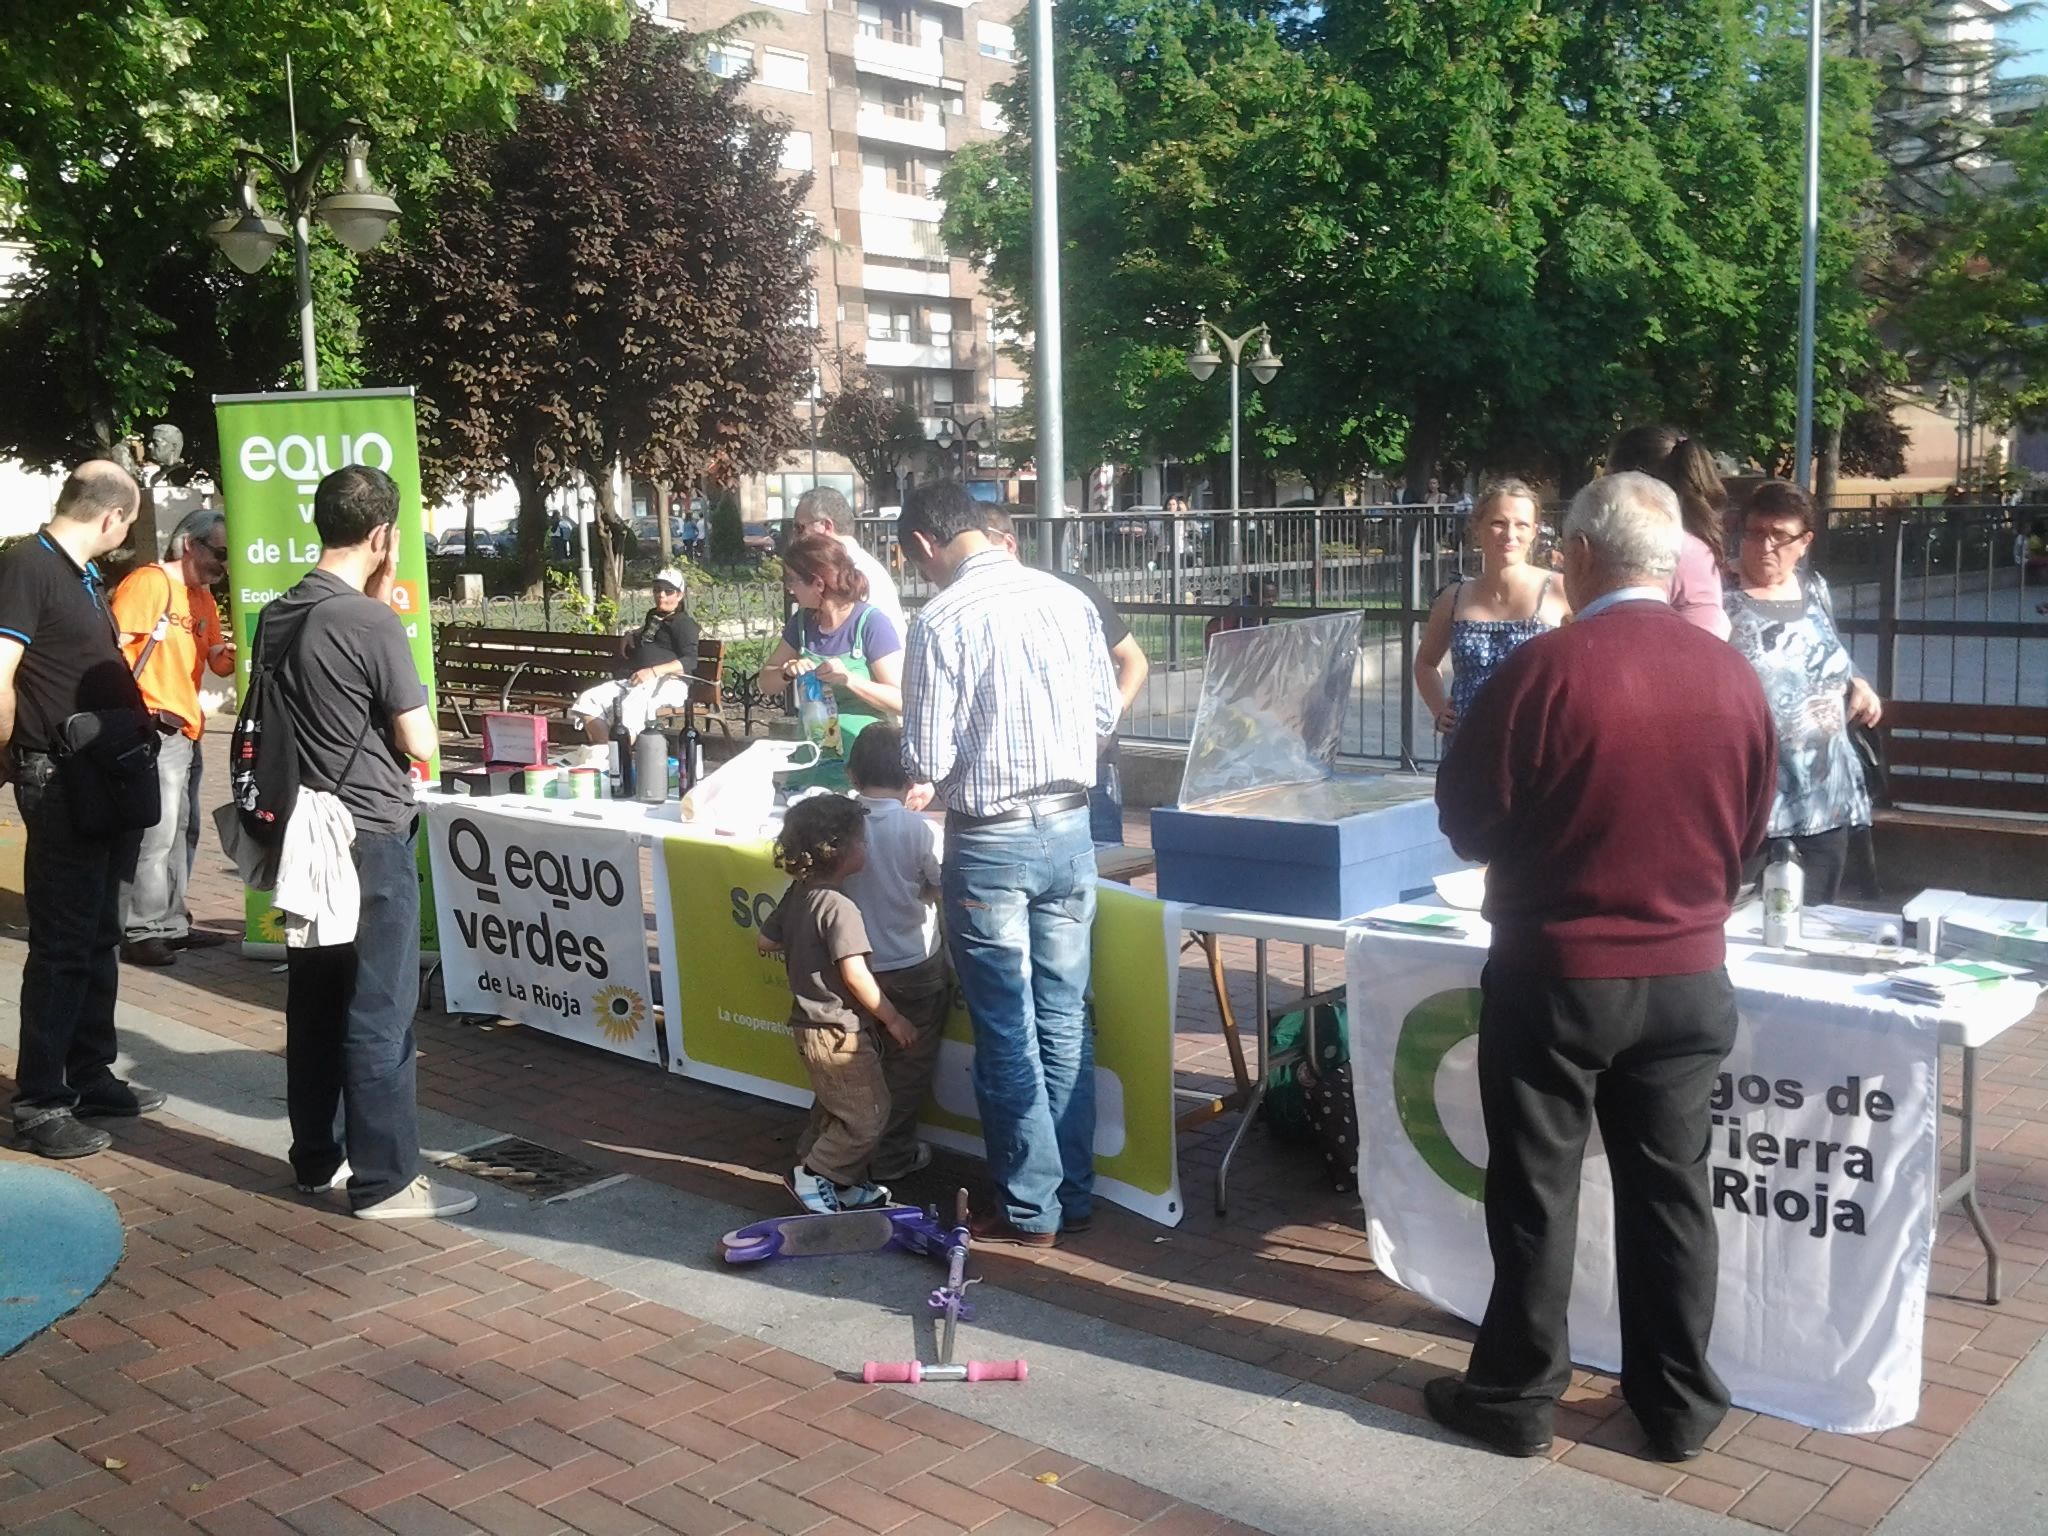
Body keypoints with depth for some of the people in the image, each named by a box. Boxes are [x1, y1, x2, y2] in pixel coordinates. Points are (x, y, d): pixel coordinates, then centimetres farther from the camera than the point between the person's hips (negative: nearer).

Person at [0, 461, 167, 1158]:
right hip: (58, 784, -9)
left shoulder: (84, 577, 14)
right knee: (61, 943, -4)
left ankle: (90, 1077, 28)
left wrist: (141, 717, 16)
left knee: (99, 936, 16)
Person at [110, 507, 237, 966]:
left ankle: (171, 923, 24)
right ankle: (140, 931, -4)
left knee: (178, 831, 15)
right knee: (154, 833, -10)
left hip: (185, 730, 10)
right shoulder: (149, 582, -11)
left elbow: (218, 661, 15)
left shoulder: (204, 597, 17)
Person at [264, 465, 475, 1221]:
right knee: (378, 1014, -2)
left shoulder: (277, 618, 6)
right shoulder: (372, 623, -18)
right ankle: (384, 1180, 4)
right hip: (371, 840, -8)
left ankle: (316, 1158, 25)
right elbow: (420, 744, -13)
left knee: (314, 1004, 15)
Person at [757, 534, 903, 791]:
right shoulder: (802, 621, 7)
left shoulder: (871, 623, -12)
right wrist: (788, 672, -10)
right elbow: (766, 682, 12)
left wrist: (849, 679, -29)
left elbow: (902, 701, -15)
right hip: (811, 762, 5)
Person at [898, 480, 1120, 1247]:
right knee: (1064, 1020, 15)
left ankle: (1032, 1210, 15)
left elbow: (927, 761, -14)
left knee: (1007, 1036, 6)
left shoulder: (941, 621, -15)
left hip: (991, 842, -5)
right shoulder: (1069, 599, 0)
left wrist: (929, 769, 9)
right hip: (1069, 828, 5)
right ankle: (1074, 1192, 25)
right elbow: (1105, 714, 9)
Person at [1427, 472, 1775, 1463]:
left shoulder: (1547, 667, -16)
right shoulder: (1733, 676, -2)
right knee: (1669, 1187, 14)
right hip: (1689, 976, 4)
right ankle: (1678, 1402, 25)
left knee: (1536, 1189, 8)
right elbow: (1749, 830, 10)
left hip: (1556, 973, -4)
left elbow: (1467, 819, -8)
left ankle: (1515, 1395, 19)